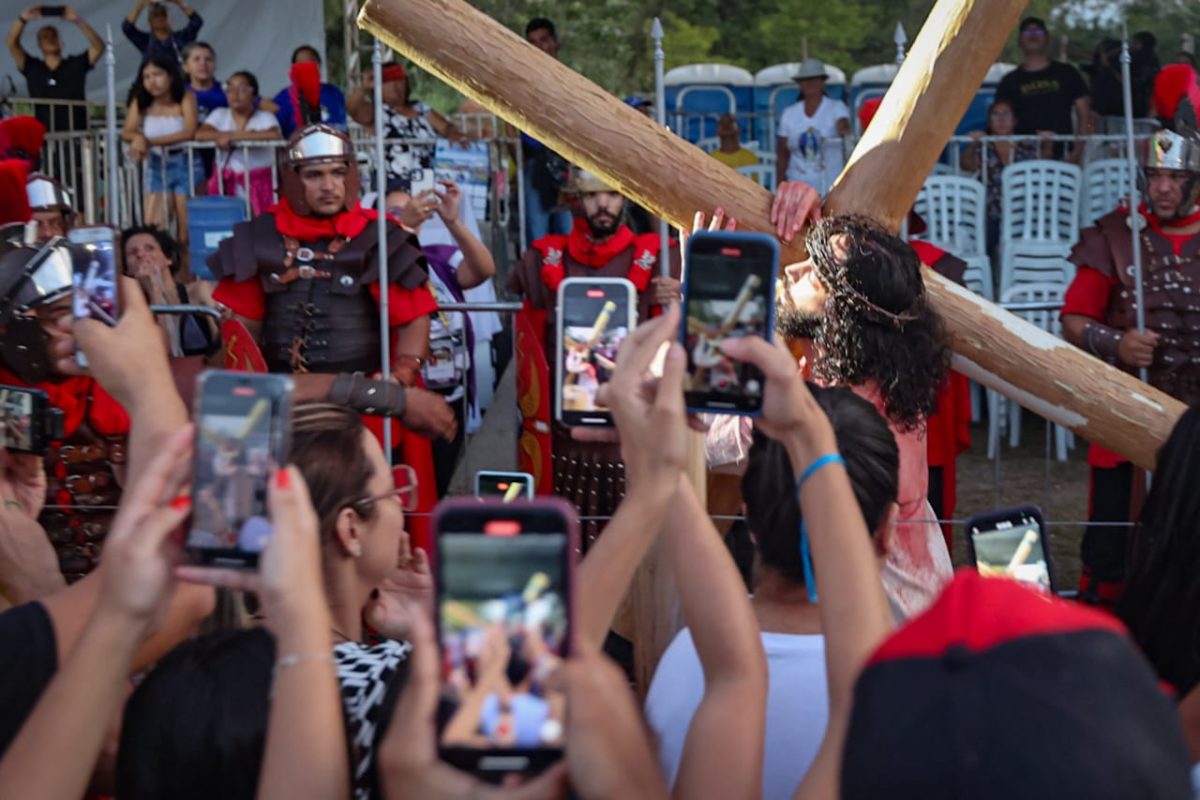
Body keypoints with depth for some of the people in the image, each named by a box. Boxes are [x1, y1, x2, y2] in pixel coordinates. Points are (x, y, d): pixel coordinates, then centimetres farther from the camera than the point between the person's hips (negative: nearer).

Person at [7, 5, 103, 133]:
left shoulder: (77, 64, 10)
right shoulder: (31, 67, 12)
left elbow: (99, 47, -3)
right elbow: (12, 44, 2)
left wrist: (78, 20, -16)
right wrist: (23, 19, -15)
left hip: (76, 132, 0)